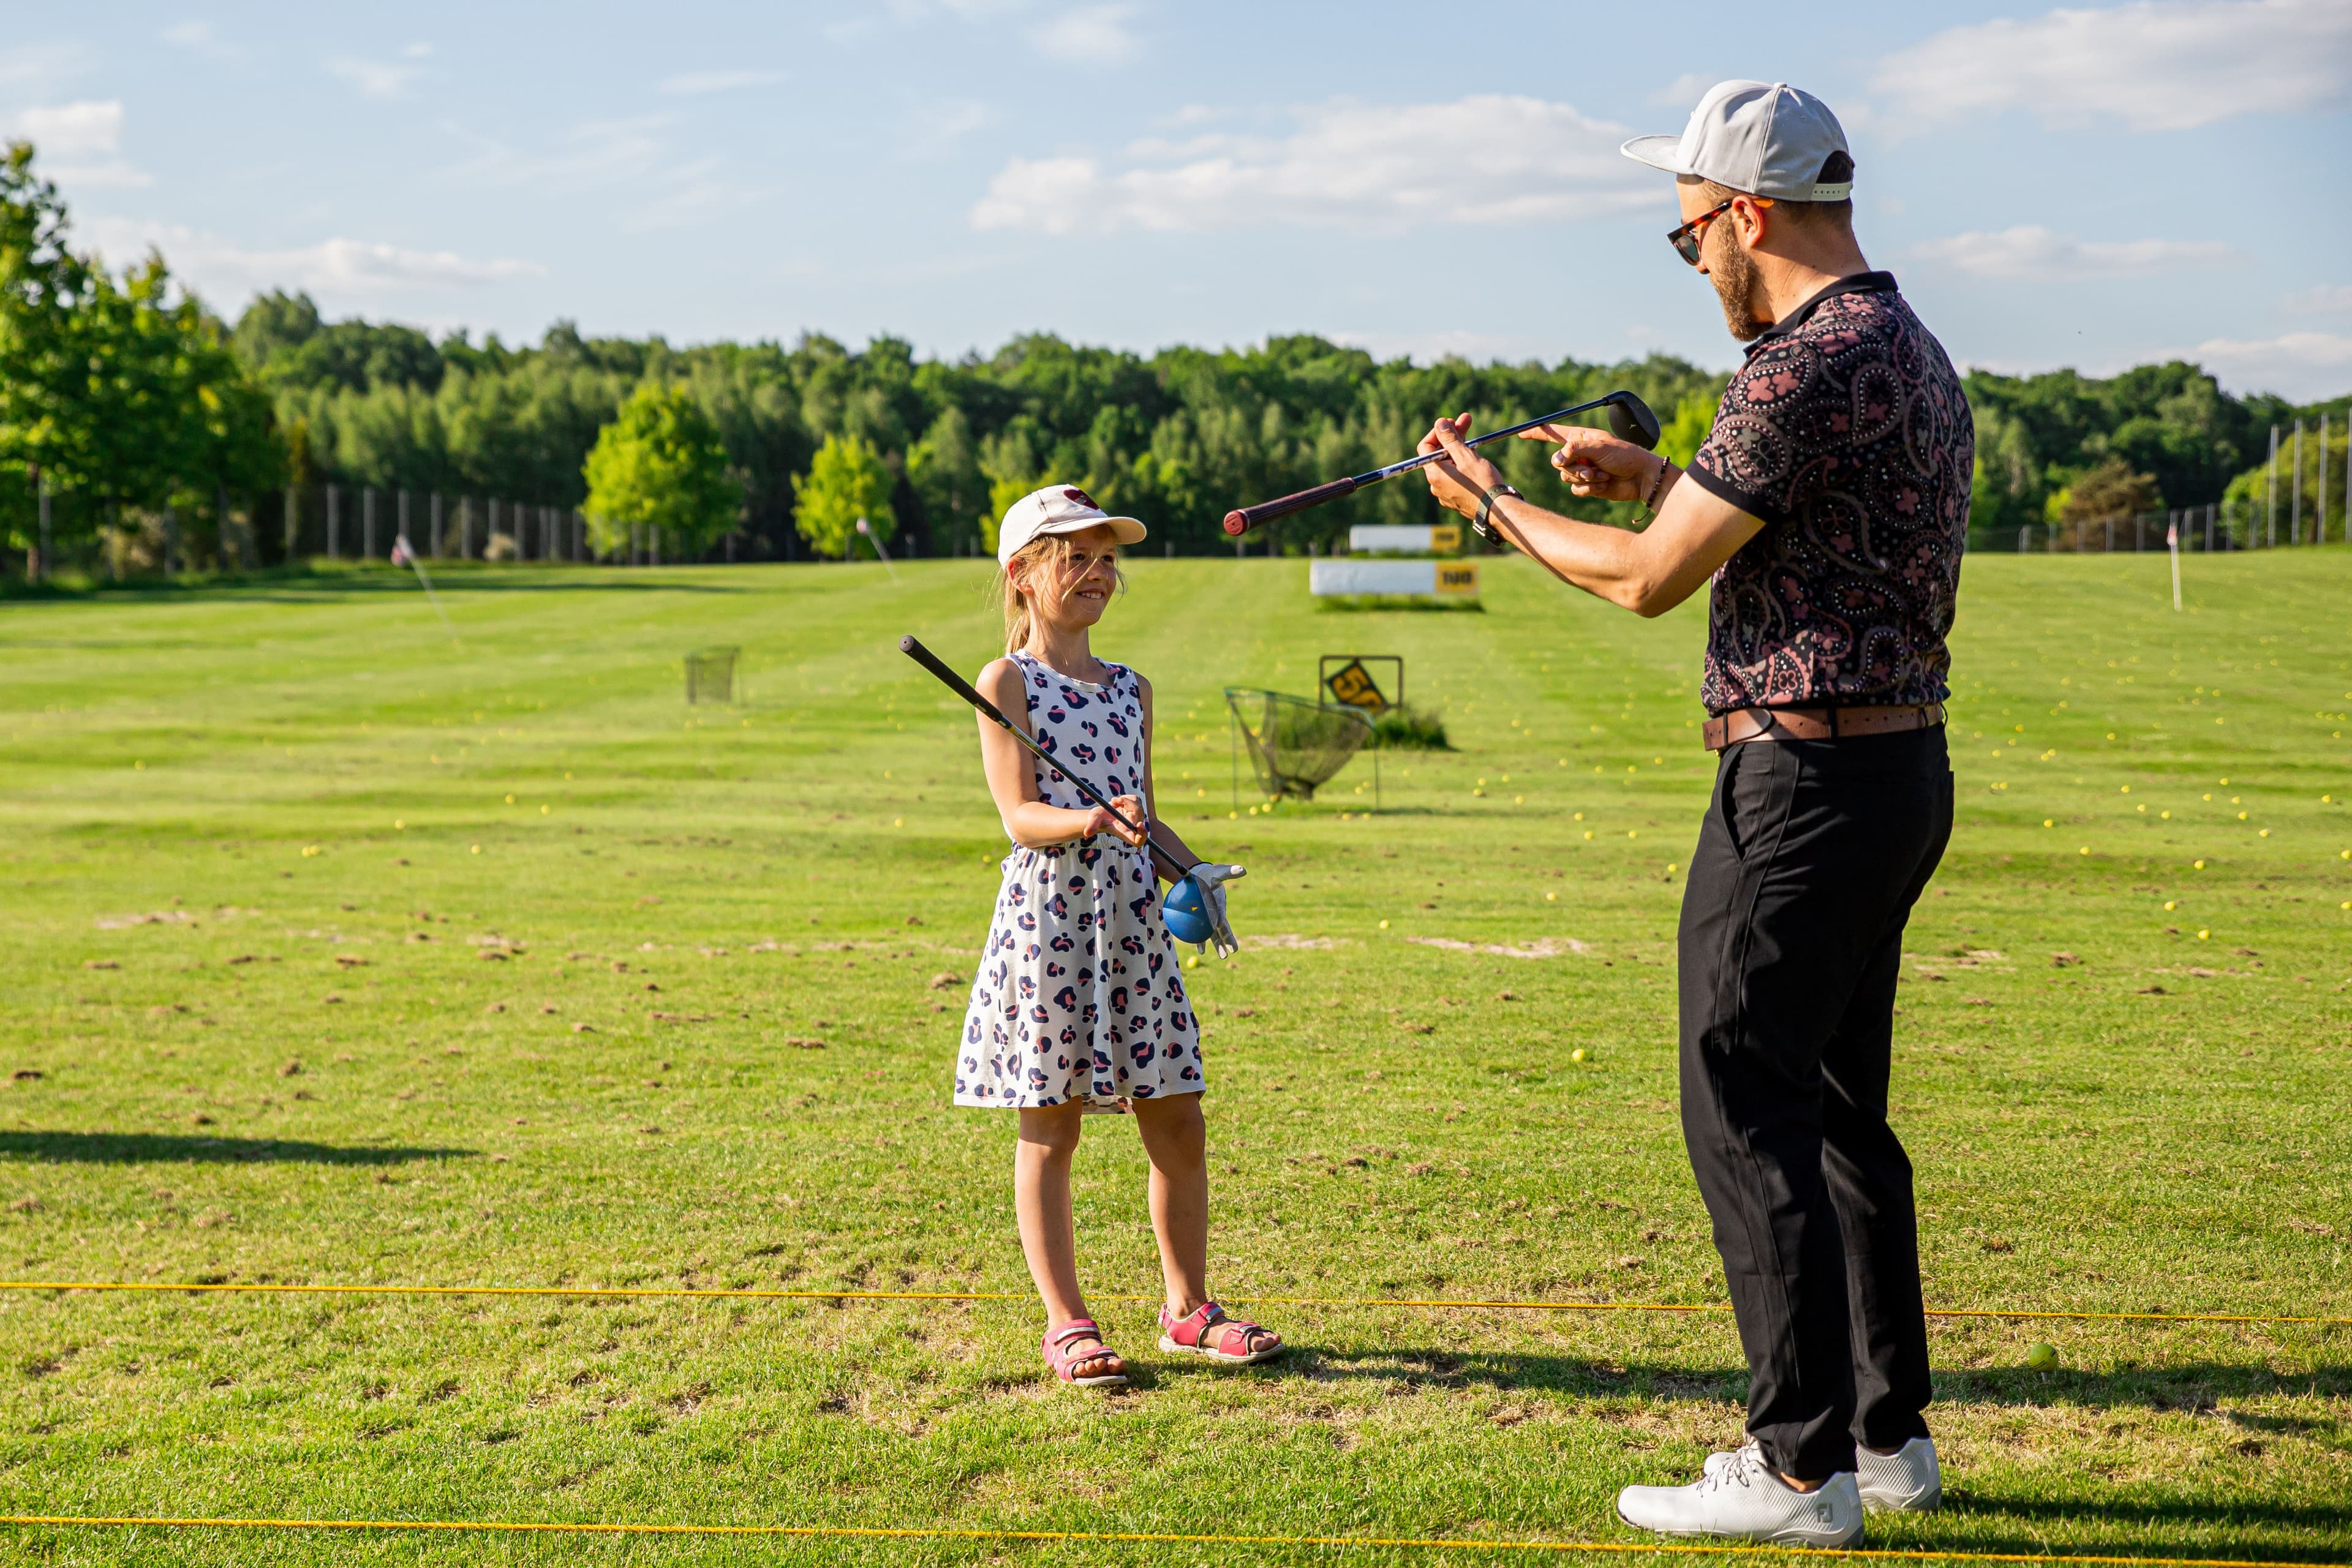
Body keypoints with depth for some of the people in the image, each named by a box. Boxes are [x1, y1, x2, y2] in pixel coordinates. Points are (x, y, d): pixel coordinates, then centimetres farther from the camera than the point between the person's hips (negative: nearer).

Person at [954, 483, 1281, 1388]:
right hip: (1048, 909, -6)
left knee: (1177, 1122, 7)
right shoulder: (1008, 683, -3)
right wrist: (1088, 820, -31)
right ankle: (1066, 1322, 10)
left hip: (1130, 913, 6)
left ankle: (1188, 1306, 21)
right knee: (1050, 1129, 1)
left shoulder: (1129, 691, 15)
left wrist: (1195, 871, 1)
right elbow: (1020, 815, -12)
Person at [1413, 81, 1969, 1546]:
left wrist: (1494, 504, 2)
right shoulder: (1915, 350, 14)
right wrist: (1652, 475, 23)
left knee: (1748, 1110, -3)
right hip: (1903, 767, 10)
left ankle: (1802, 1468, 3)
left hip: (1803, 780, -10)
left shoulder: (1805, 365, -18)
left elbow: (1649, 580, -13)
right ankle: (1890, 1435, 24)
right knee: (1840, 1109, 16)